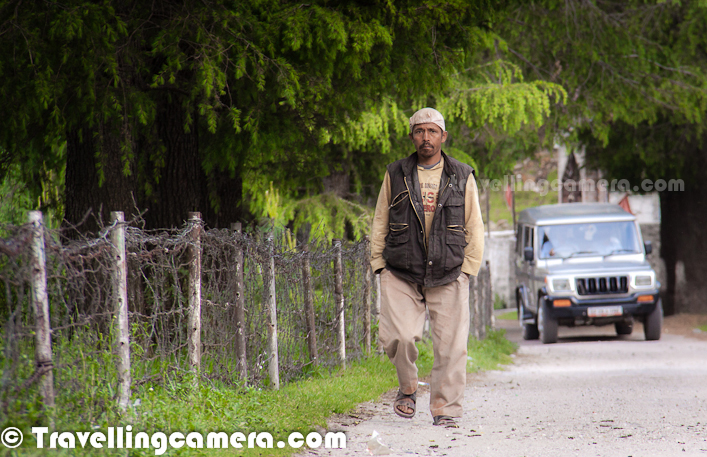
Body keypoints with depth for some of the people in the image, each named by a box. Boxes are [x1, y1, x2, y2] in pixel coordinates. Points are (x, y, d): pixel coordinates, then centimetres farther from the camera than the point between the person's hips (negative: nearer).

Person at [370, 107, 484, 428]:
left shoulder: (462, 177, 8)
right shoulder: (395, 175, 10)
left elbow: (474, 228, 10)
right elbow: (380, 224, 14)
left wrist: (468, 269, 2)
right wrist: (379, 265, 6)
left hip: (448, 277, 0)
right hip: (400, 275, 0)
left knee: (450, 345, -5)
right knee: (398, 336, -15)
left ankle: (445, 411, 6)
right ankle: (408, 388, 12)